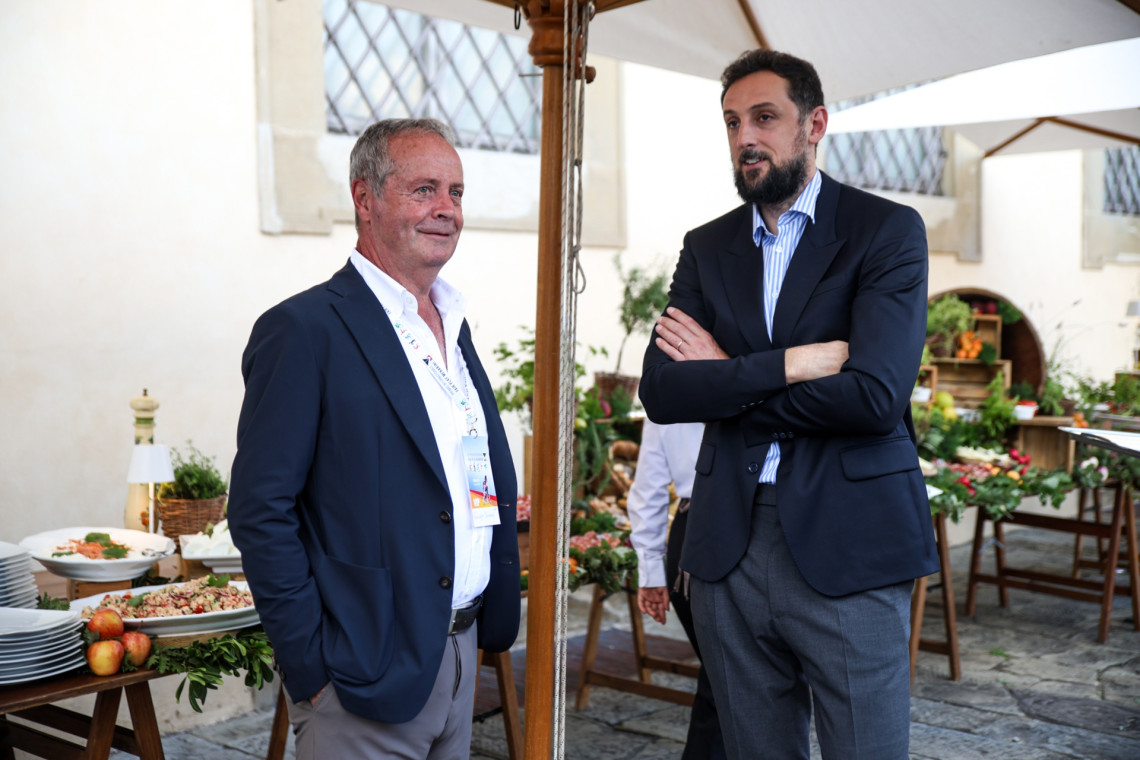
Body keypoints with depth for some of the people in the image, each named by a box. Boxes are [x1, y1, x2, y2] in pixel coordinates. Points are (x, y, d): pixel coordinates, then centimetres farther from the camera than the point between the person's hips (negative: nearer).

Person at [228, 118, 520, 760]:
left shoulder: (453, 326, 12)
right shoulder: (305, 329, -13)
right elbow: (260, 513, -16)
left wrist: (493, 621, 12)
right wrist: (311, 669, -16)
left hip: (461, 655, 7)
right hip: (367, 676, -7)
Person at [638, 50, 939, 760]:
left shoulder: (887, 229, -3)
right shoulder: (707, 248, 10)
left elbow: (876, 396, -17)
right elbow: (660, 392, -3)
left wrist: (728, 378, -8)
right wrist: (792, 363, -14)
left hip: (847, 548, -4)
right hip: (732, 546, 4)